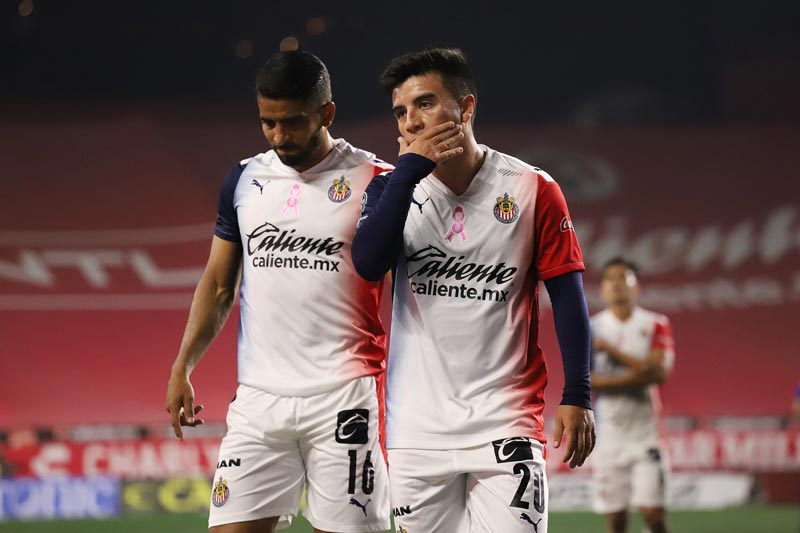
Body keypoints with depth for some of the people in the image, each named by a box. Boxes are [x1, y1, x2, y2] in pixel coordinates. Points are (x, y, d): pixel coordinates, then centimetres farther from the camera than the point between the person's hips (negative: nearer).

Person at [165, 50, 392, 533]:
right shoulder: (245, 180, 12)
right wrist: (183, 367, 9)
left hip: (345, 398, -4)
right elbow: (218, 285, 18)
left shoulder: (374, 182, -2)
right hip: (259, 397, 4)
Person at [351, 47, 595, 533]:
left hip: (507, 419, -2)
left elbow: (567, 294, 0)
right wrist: (411, 166, -14)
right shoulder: (393, 187, 5)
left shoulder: (533, 190, -1)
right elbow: (369, 263, -13)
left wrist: (577, 396, -6)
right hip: (419, 424, 3)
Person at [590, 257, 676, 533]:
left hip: (644, 429, -1)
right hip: (608, 429, 1)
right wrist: (633, 378, -15)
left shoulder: (655, 325, 4)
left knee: (652, 510, -9)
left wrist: (612, 350, -13)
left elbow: (659, 372, -10)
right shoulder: (590, 328, 4)